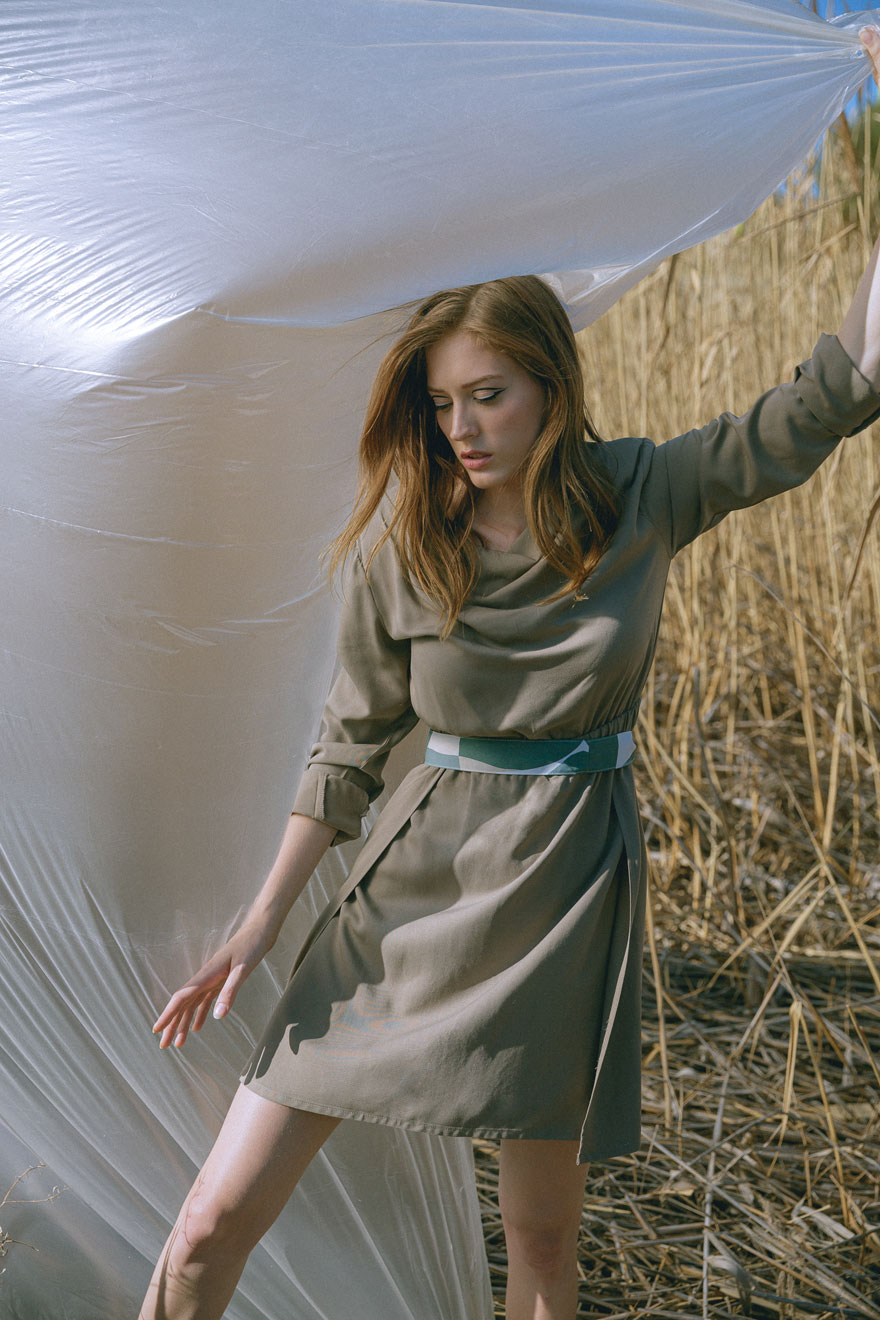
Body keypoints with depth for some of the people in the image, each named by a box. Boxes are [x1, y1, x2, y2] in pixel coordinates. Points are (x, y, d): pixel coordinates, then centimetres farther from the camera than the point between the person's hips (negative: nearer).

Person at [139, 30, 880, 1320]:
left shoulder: (645, 496, -3)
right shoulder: (398, 545, -3)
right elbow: (353, 741, 4)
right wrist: (260, 925, 0)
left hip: (572, 880, 1)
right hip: (416, 888, 0)